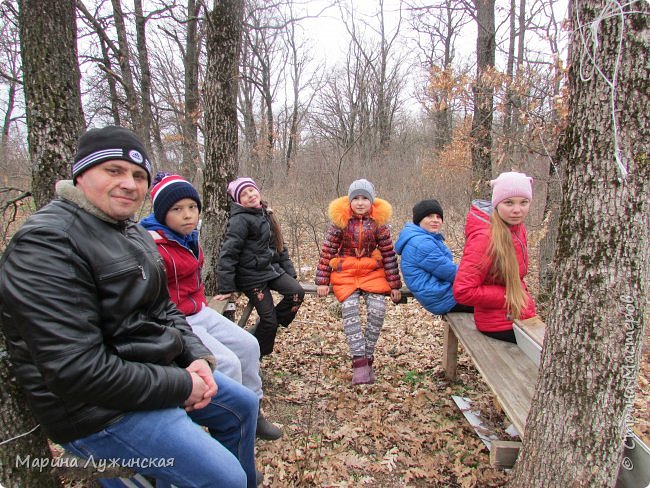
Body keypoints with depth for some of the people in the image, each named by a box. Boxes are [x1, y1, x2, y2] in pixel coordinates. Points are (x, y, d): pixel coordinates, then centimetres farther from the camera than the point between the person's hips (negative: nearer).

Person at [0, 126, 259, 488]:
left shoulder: (132, 233, 9)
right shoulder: (47, 244, -22)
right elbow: (77, 370, -28)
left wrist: (197, 356, -4)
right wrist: (181, 386, -21)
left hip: (157, 369, 10)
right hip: (100, 409, -9)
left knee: (242, 405, 20)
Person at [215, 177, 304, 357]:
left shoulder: (266, 214, 11)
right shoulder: (240, 220, -15)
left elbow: (279, 245, 17)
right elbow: (228, 253, -18)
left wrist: (290, 272, 10)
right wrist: (226, 288, -19)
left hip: (272, 268, 7)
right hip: (251, 276, -7)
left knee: (297, 292, -16)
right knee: (268, 319, -4)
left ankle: (272, 323, 7)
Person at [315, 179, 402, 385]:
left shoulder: (379, 222, -3)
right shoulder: (340, 220, -5)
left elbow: (388, 253, 1)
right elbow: (327, 251, -3)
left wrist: (395, 285, 1)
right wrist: (322, 282, -6)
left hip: (371, 271, 1)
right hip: (344, 270, -1)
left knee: (378, 307, -22)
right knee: (350, 308, -24)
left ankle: (368, 356, -7)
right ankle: (359, 361, -24)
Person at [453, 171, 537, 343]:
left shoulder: (516, 227, 3)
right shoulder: (485, 238, -23)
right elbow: (462, 291, -26)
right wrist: (509, 297, -20)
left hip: (520, 314, 8)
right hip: (501, 325, -8)